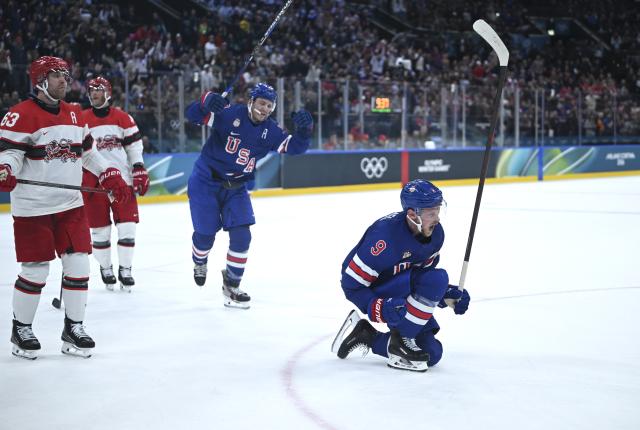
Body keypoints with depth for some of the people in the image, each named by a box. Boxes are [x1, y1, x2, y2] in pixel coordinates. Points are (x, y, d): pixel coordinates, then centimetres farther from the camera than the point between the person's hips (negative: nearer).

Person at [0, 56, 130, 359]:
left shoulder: (74, 114, 12)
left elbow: (87, 151, 24)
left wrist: (110, 175, 18)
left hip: (70, 205, 6)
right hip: (32, 209, -6)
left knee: (78, 265, 2)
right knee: (35, 271, -1)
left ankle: (73, 329, 15)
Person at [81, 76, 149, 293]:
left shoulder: (122, 118, 4)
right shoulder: (82, 120, 3)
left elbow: (134, 145, 7)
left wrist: (139, 170, -1)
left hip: (122, 179, 0)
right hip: (94, 182, 0)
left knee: (127, 225, -3)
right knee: (99, 228, 3)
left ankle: (125, 270, 7)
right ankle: (105, 269, 19)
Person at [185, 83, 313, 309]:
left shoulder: (270, 130, -4)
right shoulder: (229, 113, -18)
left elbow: (294, 147, -8)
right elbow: (193, 114, -21)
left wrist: (303, 131, -28)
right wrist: (206, 101, -43)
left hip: (235, 188, 4)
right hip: (205, 181, -4)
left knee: (241, 236, -6)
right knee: (205, 233, 3)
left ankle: (231, 284, 9)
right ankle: (199, 262, 39)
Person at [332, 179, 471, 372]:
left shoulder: (435, 233, -8)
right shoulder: (386, 235, -31)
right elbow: (351, 285, -25)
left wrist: (448, 294, -5)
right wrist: (381, 308, -37)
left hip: (401, 293, 8)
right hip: (375, 295, -8)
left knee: (431, 353, 0)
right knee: (436, 278, -29)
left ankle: (366, 335, 12)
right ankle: (400, 340, -17)